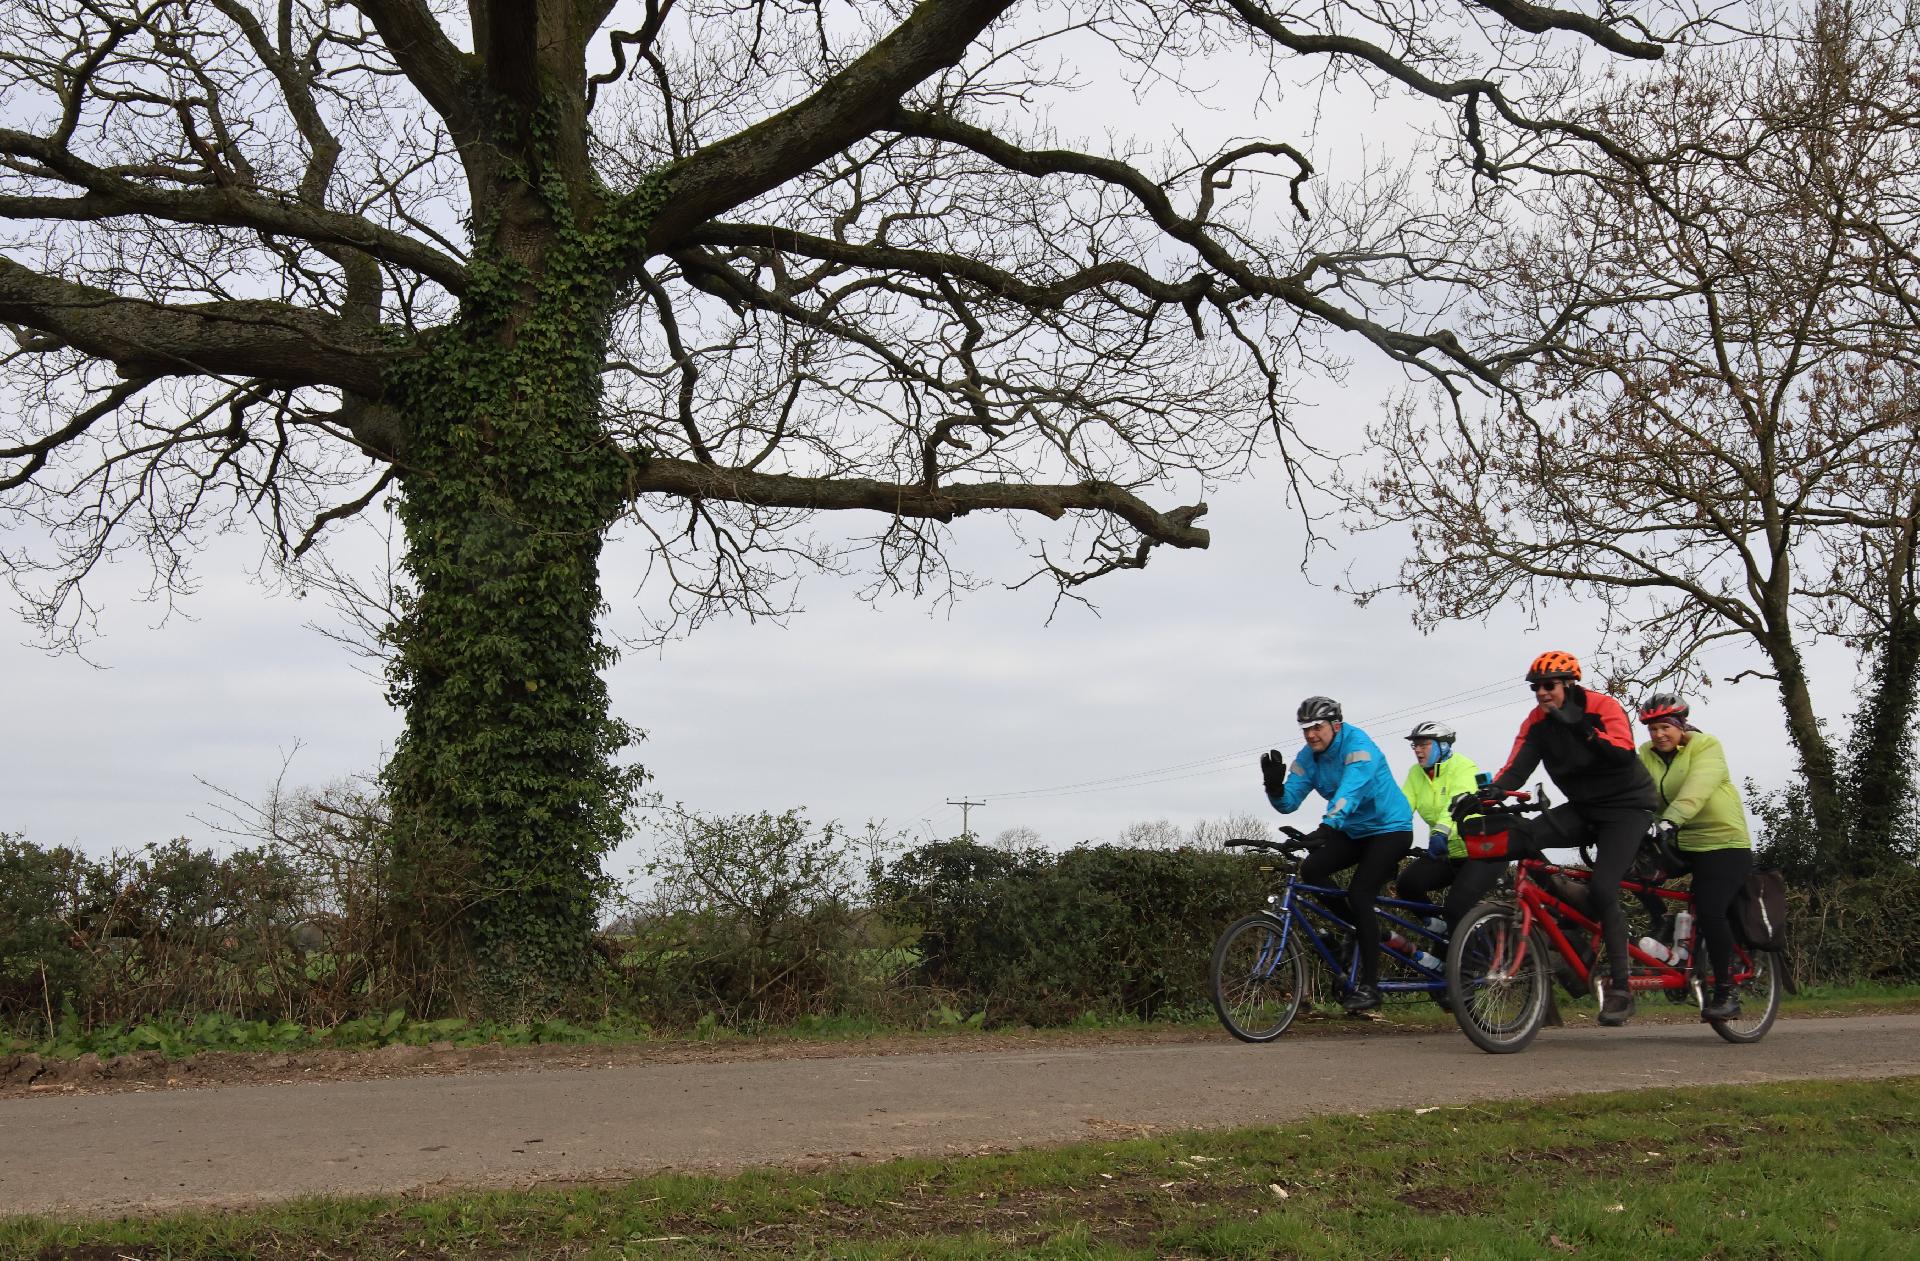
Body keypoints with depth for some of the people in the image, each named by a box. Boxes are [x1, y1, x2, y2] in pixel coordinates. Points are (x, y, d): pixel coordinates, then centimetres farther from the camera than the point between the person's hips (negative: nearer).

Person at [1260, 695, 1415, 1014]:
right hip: (1353, 832, 7)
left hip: (1390, 829, -7)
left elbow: (1350, 790, -40)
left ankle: (1370, 985, -13)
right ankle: (1359, 930, 6)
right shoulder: (1307, 758, -3)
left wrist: (1327, 826, -55)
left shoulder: (1357, 745, -23)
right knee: (1311, 870, -15)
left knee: (1359, 894, -21)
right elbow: (1288, 802, -10)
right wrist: (1274, 784, -32)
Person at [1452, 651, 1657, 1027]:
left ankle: (1620, 989, -15)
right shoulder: (1538, 721, -2)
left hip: (1626, 806, -6)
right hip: (1581, 808, 6)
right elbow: (1518, 764, -15)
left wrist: (1580, 727, -40)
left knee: (1602, 888, -22)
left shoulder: (1603, 707, -16)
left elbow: (1624, 753, -31)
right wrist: (1492, 791, -35)